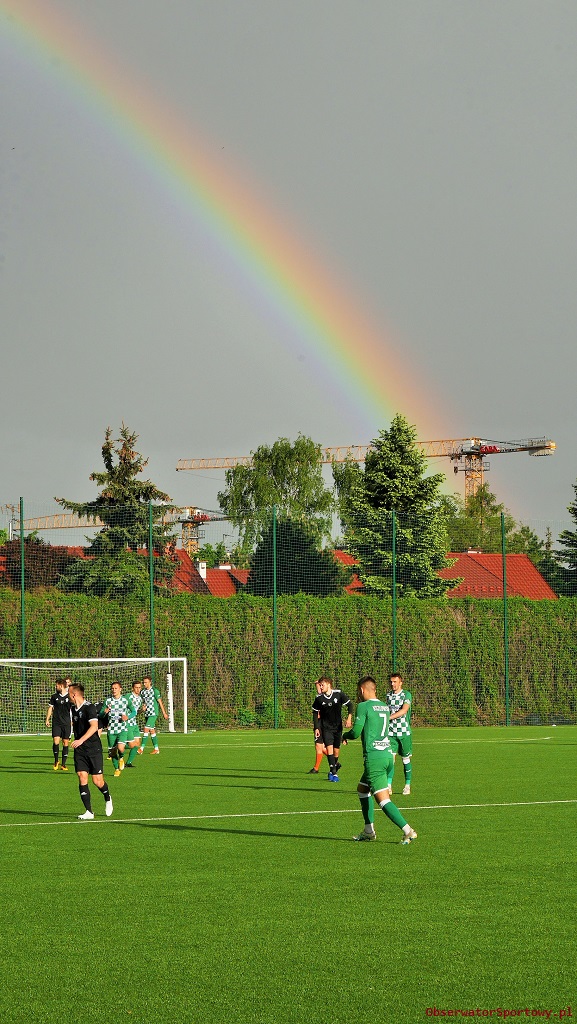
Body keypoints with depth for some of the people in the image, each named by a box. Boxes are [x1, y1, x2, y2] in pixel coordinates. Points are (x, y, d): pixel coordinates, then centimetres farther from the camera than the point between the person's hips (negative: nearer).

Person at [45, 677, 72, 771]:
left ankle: (63, 764, 8)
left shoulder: (69, 697, 1)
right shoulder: (54, 696, 7)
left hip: (67, 723, -1)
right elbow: (50, 708, 14)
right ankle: (56, 761, 8)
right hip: (56, 723, 1)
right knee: (56, 742, -11)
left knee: (65, 743, 1)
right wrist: (47, 719, 7)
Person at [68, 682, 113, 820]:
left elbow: (94, 726, -25)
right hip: (80, 750, 6)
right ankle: (89, 812, -6)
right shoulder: (73, 709, 11)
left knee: (97, 780, -4)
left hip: (94, 749, -6)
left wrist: (81, 740, -33)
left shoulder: (89, 708, -13)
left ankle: (107, 799, 28)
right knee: (82, 778, -7)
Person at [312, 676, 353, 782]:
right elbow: (315, 713, 6)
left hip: (338, 727, 1)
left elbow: (349, 705, 1)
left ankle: (335, 764, 31)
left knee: (336, 750, 6)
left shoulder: (339, 694, -9)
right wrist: (316, 728, 1)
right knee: (329, 748, -15)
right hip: (326, 728, -1)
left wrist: (349, 718, -11)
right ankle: (334, 773, -16)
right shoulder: (319, 698, -6)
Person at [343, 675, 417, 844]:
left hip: (374, 757, -8)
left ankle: (408, 831, -19)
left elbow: (356, 732, -12)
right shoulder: (385, 706, 13)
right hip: (387, 754, 8)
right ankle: (369, 831, 26)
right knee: (362, 789, 24)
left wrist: (345, 735, 11)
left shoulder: (363, 706, -8)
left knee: (383, 799, -10)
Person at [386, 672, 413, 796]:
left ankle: (407, 785, 17)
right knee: (391, 757, -9)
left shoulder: (406, 694, -7)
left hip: (404, 731, -3)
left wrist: (388, 718, -29)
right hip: (391, 732, 3)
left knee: (406, 758, 5)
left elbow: (404, 710, -21)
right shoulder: (388, 696, 10)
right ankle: (389, 785, -12)